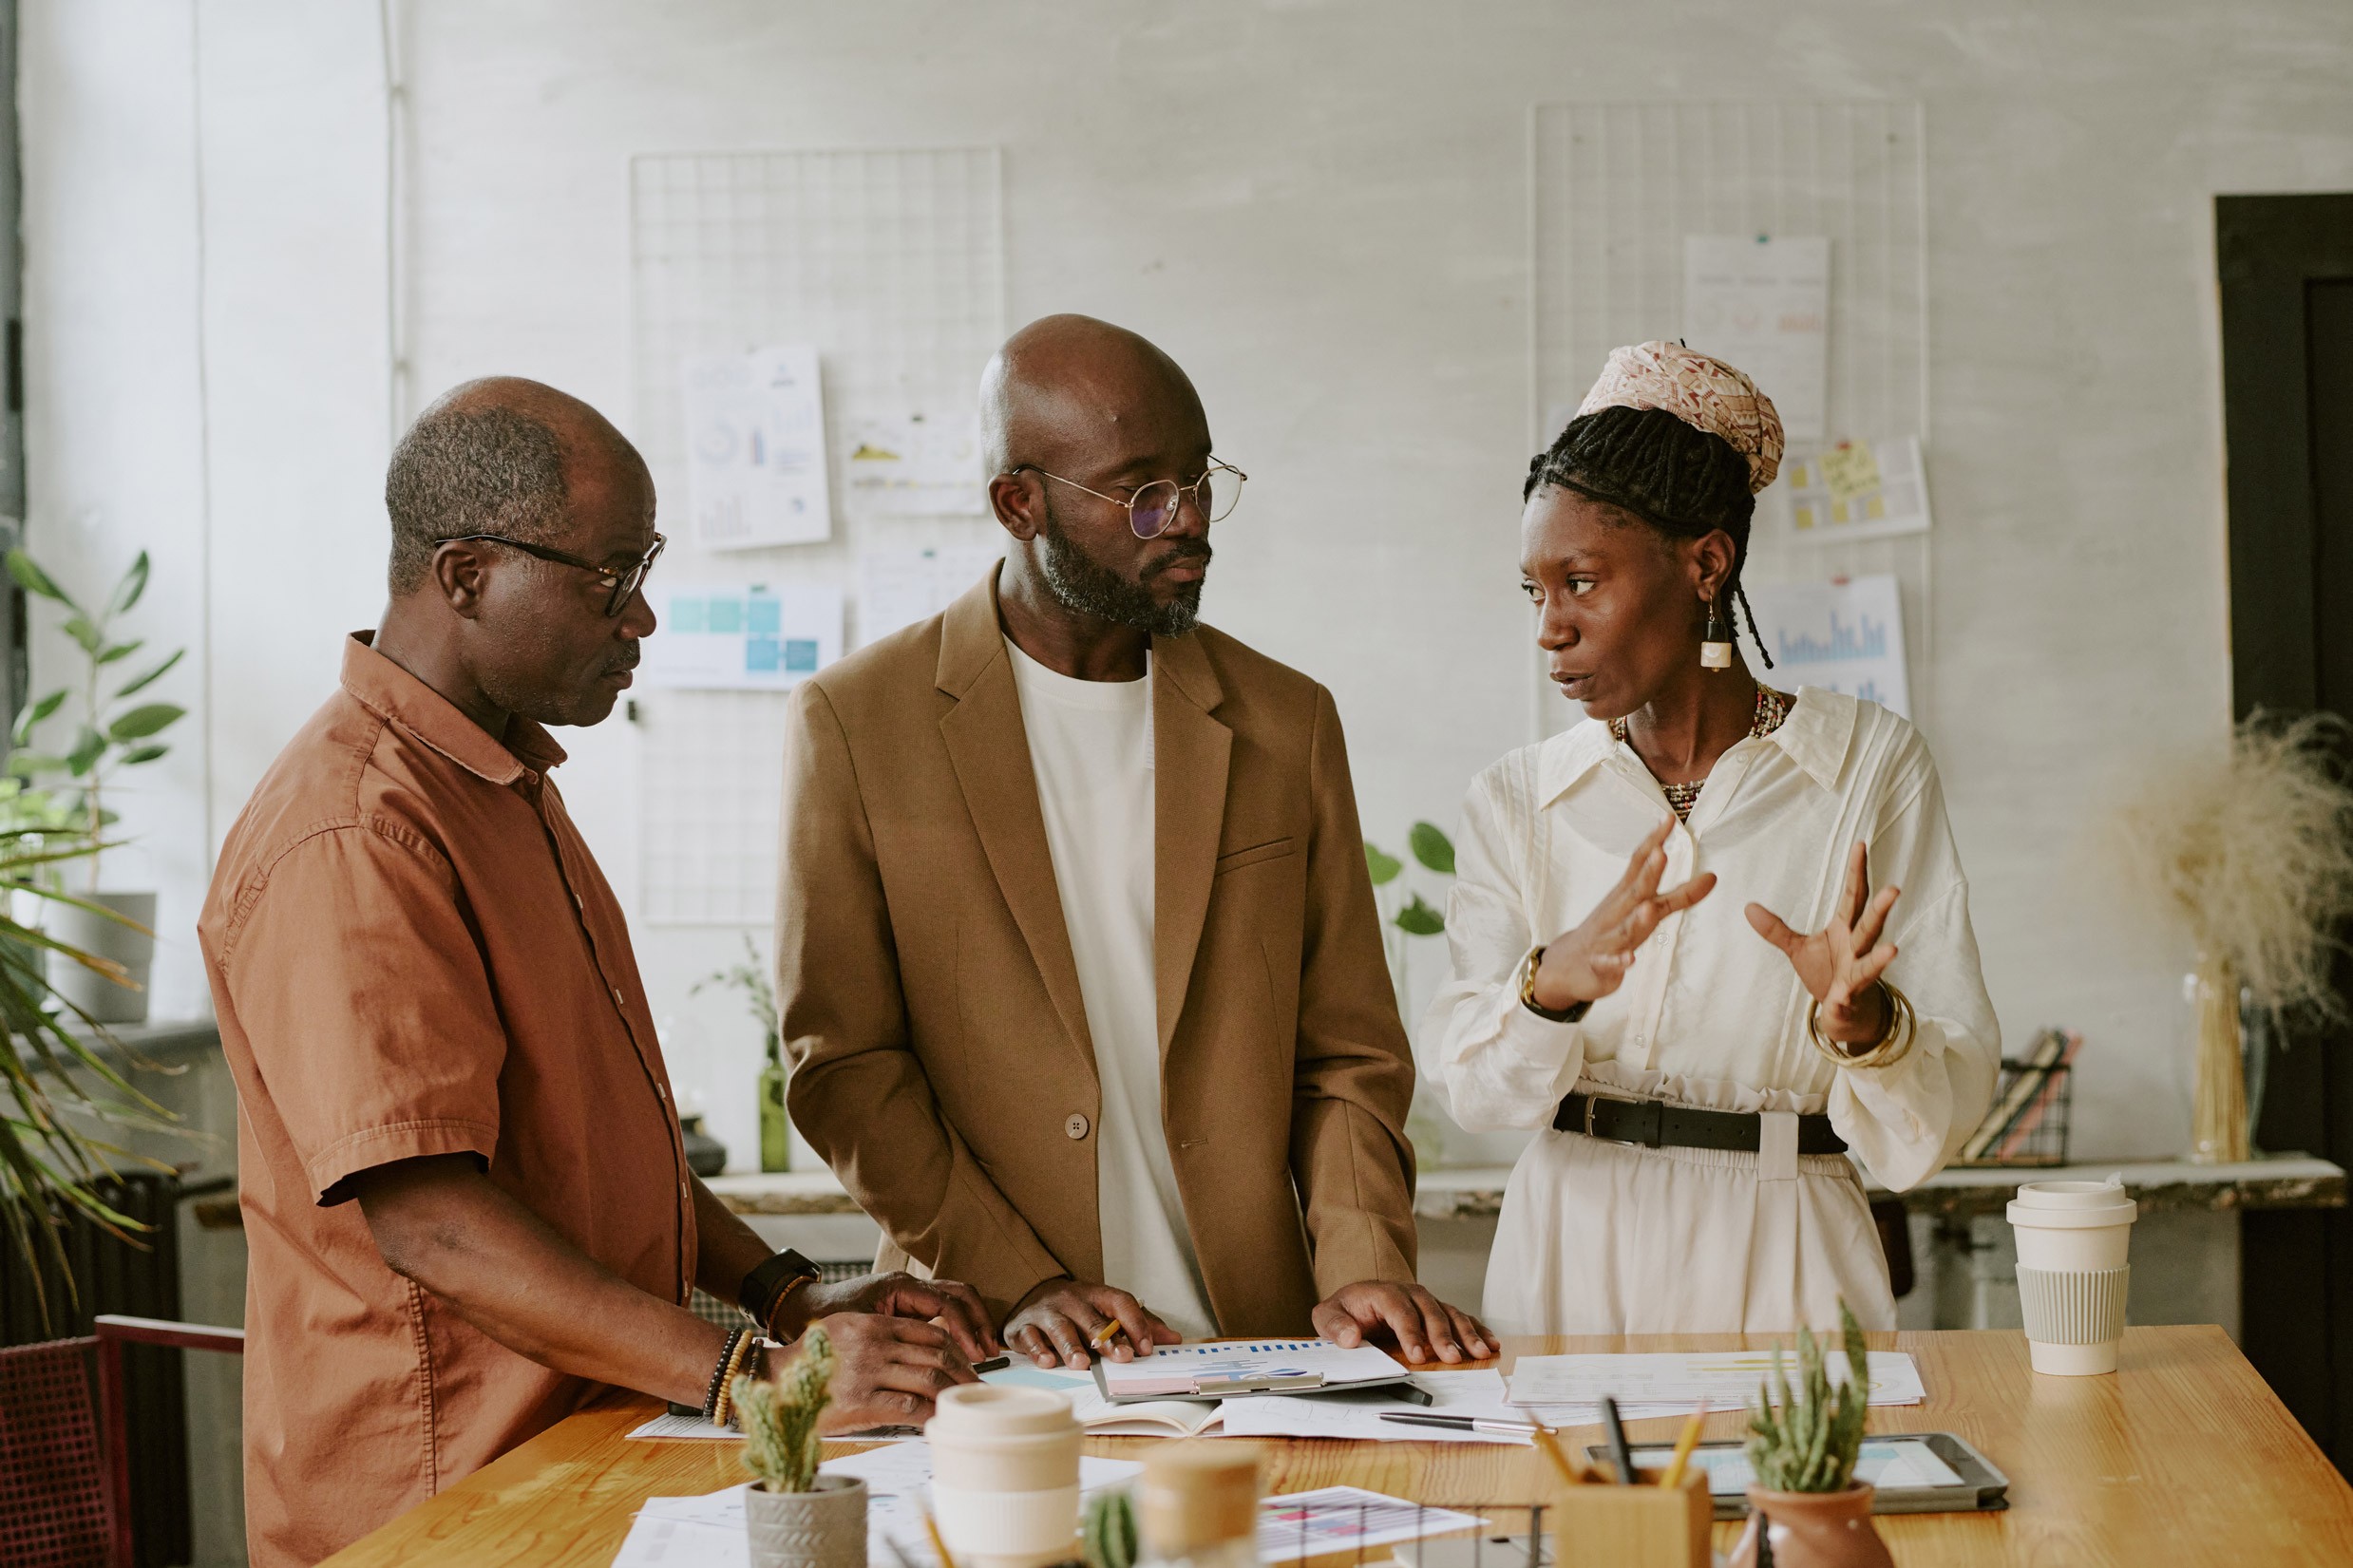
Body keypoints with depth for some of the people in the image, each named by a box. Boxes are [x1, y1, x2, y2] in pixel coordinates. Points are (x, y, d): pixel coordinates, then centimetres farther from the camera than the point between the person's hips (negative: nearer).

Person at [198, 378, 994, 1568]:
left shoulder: (510, 786, 16)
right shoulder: (348, 838, -17)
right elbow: (427, 1220, -24)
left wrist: (789, 1297, 10)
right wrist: (753, 1380, -27)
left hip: (581, 1466, 9)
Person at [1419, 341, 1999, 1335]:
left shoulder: (1871, 768, 0)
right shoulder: (1517, 799, 7)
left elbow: (1947, 1106, -5)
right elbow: (1465, 1083, -7)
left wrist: (1861, 1021, -25)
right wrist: (1555, 981, -25)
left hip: (1778, 1276, -2)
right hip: (1571, 1257, 2)